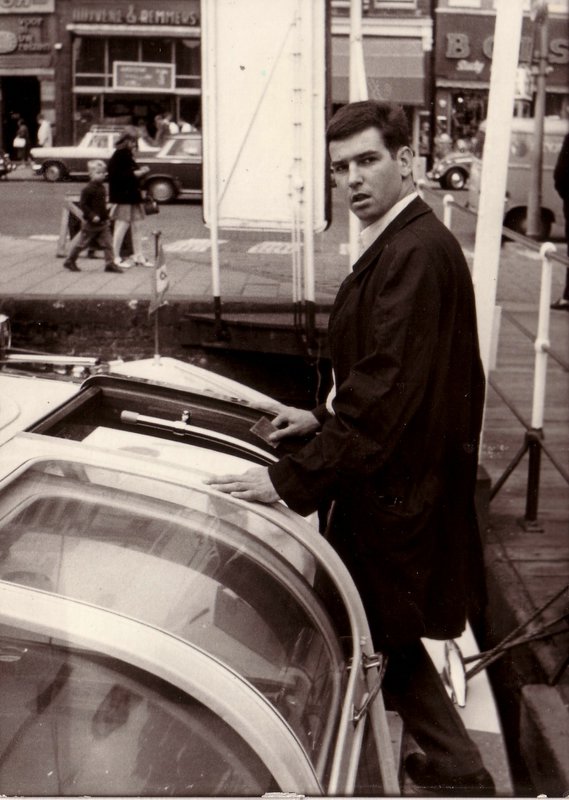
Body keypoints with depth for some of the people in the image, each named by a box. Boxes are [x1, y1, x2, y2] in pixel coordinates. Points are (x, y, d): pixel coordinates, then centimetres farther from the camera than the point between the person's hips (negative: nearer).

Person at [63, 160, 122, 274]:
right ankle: (70, 261, 22)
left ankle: (110, 263, 0)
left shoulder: (102, 188, 9)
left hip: (103, 222, 7)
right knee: (81, 243, 7)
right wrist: (92, 216, -26)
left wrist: (106, 216, 14)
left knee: (108, 243, -2)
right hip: (90, 223, -7)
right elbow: (82, 204, -20)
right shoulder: (88, 189, -17)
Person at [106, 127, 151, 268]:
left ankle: (138, 256, 15)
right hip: (122, 197, -9)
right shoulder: (118, 155, -12)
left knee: (137, 225, 9)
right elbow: (116, 175, -22)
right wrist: (134, 174, -20)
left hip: (132, 195, 9)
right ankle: (116, 258, -1)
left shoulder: (128, 155, 16)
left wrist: (140, 171, 7)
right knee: (122, 225, -8)